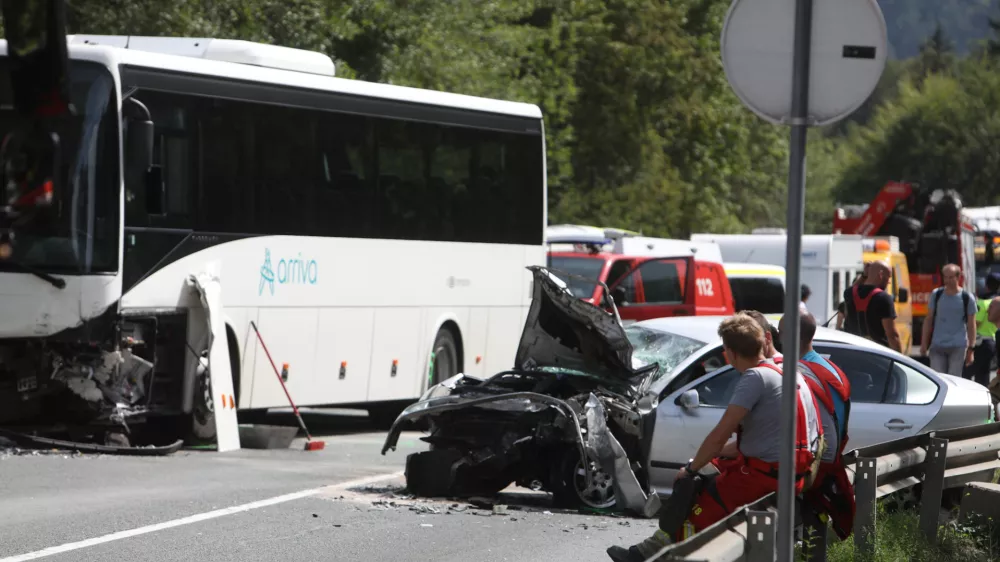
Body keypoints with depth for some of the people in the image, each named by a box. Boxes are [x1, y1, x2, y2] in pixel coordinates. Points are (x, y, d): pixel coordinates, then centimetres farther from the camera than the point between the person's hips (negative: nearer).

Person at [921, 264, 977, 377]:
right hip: (937, 346, 2)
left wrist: (970, 349, -4)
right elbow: (929, 320, 11)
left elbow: (971, 325, 1)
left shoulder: (967, 298, -1)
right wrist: (924, 343, 6)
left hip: (958, 347, -2)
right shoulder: (936, 295, 6)